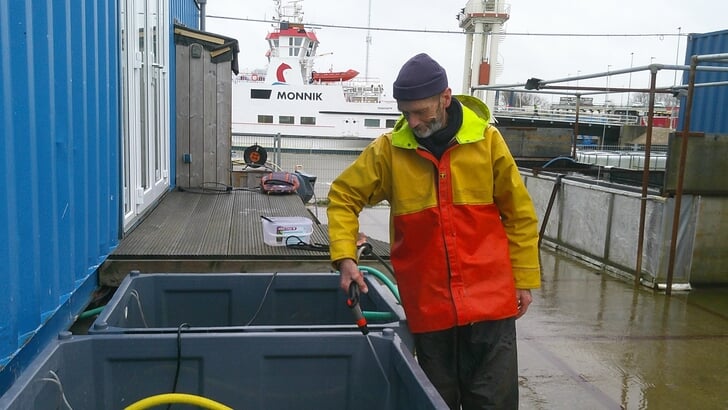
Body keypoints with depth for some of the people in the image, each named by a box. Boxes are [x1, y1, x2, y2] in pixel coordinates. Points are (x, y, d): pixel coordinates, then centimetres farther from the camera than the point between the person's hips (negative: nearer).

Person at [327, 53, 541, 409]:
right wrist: (345, 257, -8)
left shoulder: (487, 140, -3)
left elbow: (519, 213, 4)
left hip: (490, 300, 0)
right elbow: (343, 197, 5)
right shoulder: (388, 149, -4)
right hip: (428, 306, 1)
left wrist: (524, 278, 5)